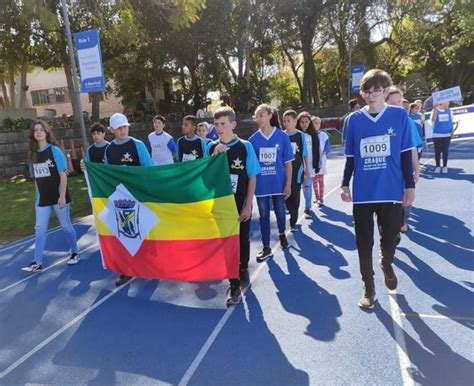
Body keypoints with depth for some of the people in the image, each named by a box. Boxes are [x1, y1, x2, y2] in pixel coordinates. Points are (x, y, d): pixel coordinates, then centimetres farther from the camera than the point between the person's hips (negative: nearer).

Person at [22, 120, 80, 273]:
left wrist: (63, 196, -15)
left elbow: (63, 174, -10)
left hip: (58, 196, -4)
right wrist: (36, 198, 10)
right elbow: (36, 178, 10)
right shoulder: (33, 153, 6)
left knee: (66, 226, 8)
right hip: (42, 199, 5)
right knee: (39, 229, 3)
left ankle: (74, 253, 25)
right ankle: (37, 263, 7)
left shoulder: (54, 151, -8)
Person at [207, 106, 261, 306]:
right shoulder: (212, 147, -1)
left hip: (241, 203, -1)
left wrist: (248, 205, -9)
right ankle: (234, 285, 15)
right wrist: (215, 156, -16)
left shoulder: (245, 147, -8)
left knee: (242, 240, 14)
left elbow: (252, 178, -6)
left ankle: (243, 270, 40)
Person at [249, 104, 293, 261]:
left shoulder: (282, 137, -5)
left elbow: (288, 162, -3)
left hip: (279, 182, -1)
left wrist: (288, 184, -5)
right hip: (261, 184, 1)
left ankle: (282, 234, 45)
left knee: (280, 212, 15)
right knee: (264, 215, 8)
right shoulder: (253, 139, -2)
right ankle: (266, 248, 20)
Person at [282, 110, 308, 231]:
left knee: (295, 196, 5)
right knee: (286, 195, 3)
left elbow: (305, 154, 4)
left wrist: (307, 169, 5)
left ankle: (293, 221, 18)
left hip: (297, 170, -1)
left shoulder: (301, 135, -1)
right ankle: (294, 218, 21)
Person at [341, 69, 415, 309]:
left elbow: (406, 155, 2)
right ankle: (369, 288, 26)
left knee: (390, 236, 13)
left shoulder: (400, 116, -1)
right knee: (364, 242, 8)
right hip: (363, 192, 1)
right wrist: (345, 184, 4)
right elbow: (350, 157, 7)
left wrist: (410, 185, 1)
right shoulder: (353, 120, 2)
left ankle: (387, 265, 48)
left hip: (392, 190, 0)